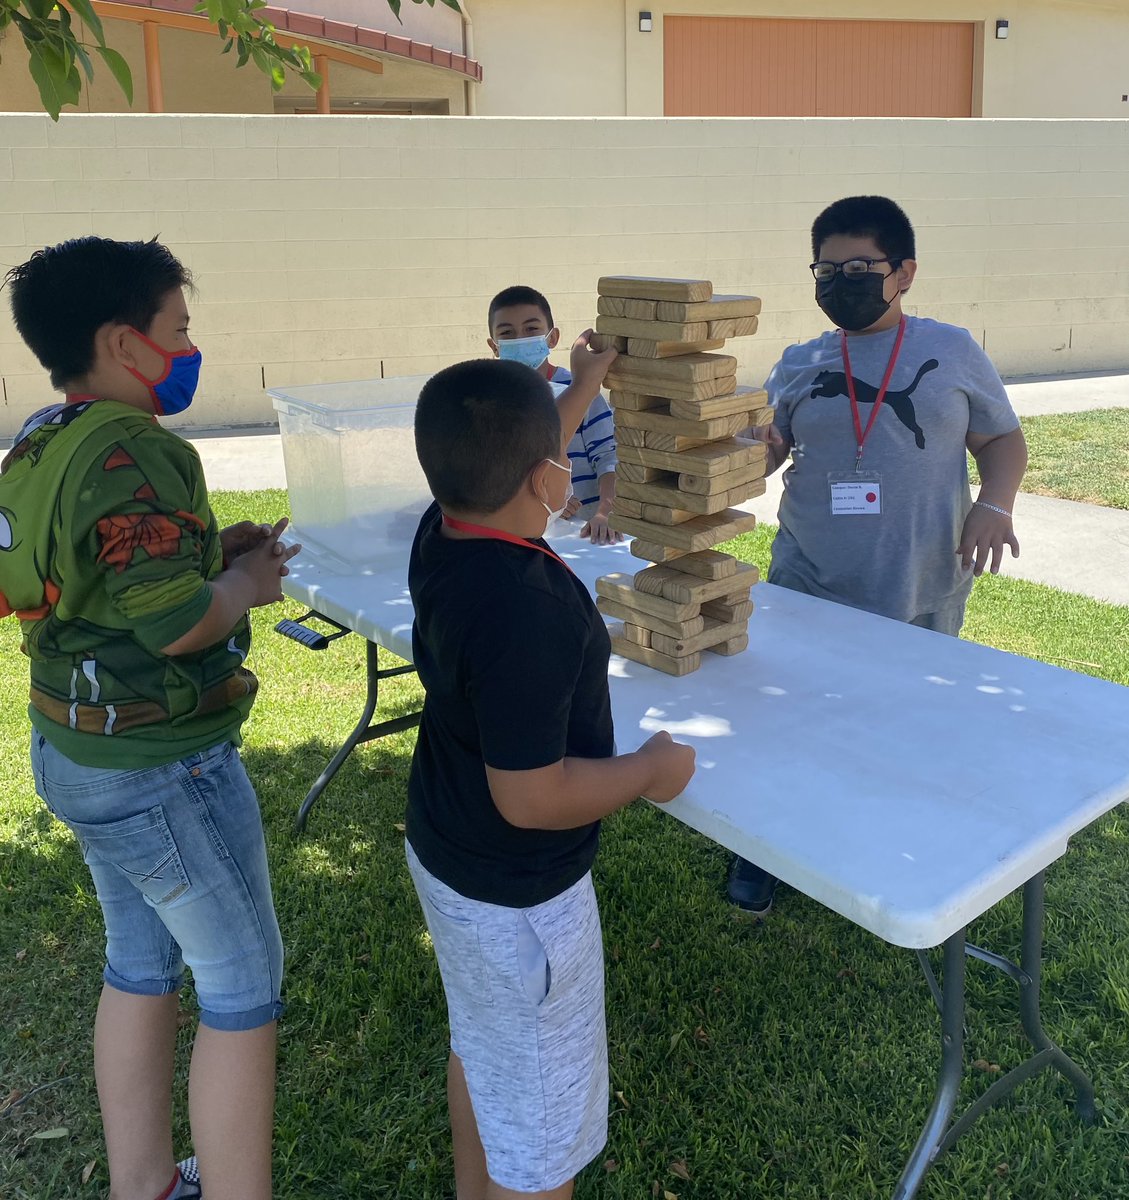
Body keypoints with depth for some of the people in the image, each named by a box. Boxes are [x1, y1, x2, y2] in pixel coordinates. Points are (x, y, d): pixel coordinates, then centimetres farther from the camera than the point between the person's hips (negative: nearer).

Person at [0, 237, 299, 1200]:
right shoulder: (133, 452, -24)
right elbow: (178, 622, -28)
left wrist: (213, 551, 6)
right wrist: (247, 581, -9)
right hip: (162, 769, -10)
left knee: (140, 963, 23)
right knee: (245, 985, 6)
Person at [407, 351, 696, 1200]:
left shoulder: (440, 535, -10)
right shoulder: (525, 614, -36)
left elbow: (512, 478, 12)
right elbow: (533, 798, -30)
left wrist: (586, 386, 19)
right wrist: (652, 769, -14)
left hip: (443, 853, 9)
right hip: (516, 897, -9)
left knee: (480, 1046, 32)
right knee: (539, 1128, 15)